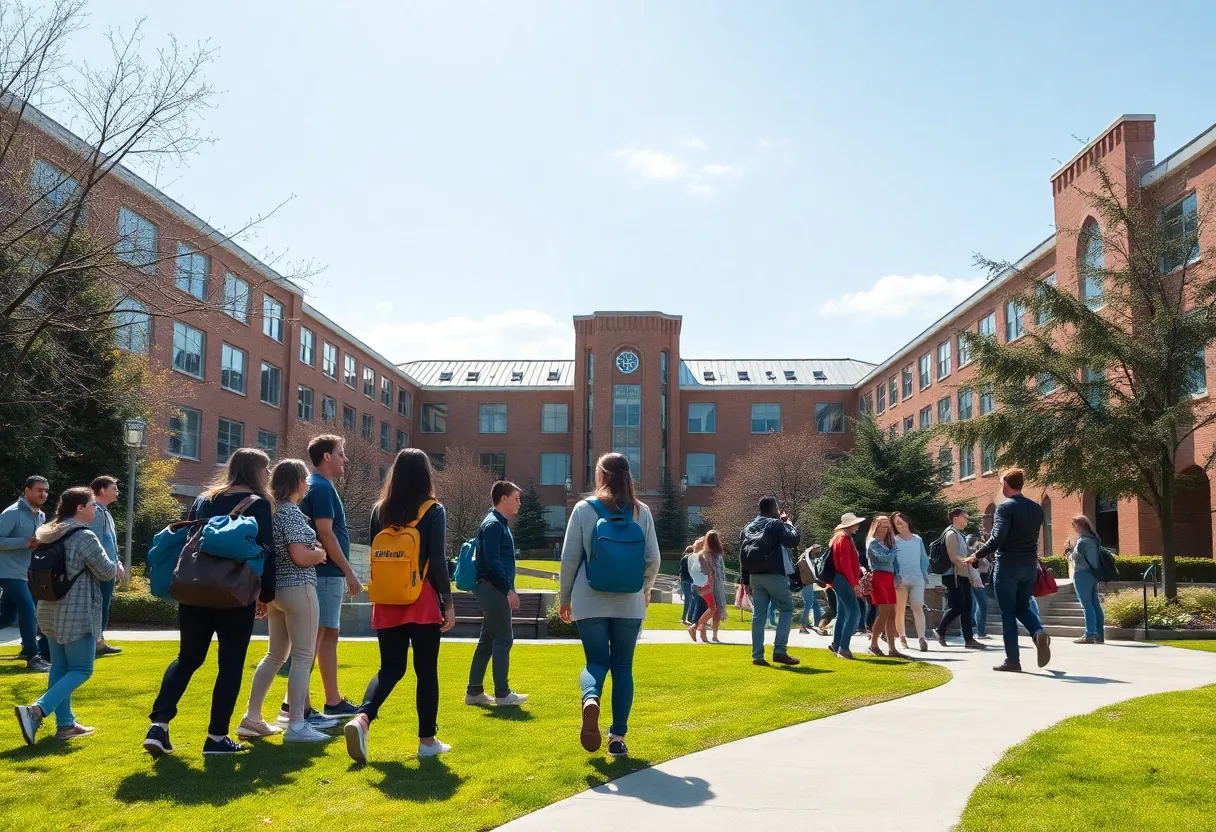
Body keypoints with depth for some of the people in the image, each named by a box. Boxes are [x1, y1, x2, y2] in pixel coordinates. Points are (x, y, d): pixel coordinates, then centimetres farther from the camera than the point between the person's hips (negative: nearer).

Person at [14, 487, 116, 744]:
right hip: (78, 614, -8)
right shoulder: (85, 537, -16)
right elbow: (106, 572, -9)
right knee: (81, 669, 0)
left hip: (51, 611, 9)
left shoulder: (49, 534, 9)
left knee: (60, 667, 14)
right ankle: (36, 710, -15)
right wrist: (118, 566, 11)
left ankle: (65, 724, 18)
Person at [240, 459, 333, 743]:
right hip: (297, 588, -9)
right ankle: (296, 725, 0)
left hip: (274, 588, 9)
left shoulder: (271, 510, 11)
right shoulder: (292, 512, -15)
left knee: (275, 655, 18)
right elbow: (301, 557, -21)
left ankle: (252, 718, 21)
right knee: (303, 657, -2)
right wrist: (320, 553, -4)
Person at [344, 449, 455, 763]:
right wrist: (448, 602, -4)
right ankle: (428, 740, 13)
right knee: (426, 671, 7)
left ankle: (361, 718, -12)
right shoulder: (433, 511, -7)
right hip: (423, 604, -4)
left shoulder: (380, 510, 6)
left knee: (390, 668, 12)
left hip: (387, 604, 4)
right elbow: (437, 561, -11)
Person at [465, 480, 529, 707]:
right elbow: (492, 561, -21)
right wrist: (508, 589, -20)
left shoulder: (500, 524, 17)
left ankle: (474, 691, 17)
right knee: (503, 639, -5)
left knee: (487, 641, 12)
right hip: (493, 589, -10)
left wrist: (508, 589, 15)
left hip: (493, 589, 10)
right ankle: (502, 693, 2)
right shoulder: (493, 524, -14)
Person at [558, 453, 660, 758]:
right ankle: (618, 737, 9)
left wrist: (564, 598, 9)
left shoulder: (584, 509, -3)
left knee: (596, 662, 8)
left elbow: (569, 558, -2)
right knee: (623, 667, 10)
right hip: (629, 603, 1)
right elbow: (653, 559, 3)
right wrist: (645, 590, 21)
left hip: (590, 601, -1)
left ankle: (590, 700, -24)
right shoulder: (642, 511, 2)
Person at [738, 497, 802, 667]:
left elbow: (743, 556, 13)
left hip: (755, 576, 6)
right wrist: (788, 523, 4)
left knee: (758, 614, 7)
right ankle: (779, 651, -4)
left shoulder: (747, 528, 14)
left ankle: (757, 656, 4)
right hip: (775, 575, -6)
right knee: (786, 609, 6)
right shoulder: (776, 524, -6)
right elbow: (794, 540, -14)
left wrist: (745, 581, 16)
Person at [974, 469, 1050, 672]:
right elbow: (1033, 536, 17)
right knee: (1023, 607, 19)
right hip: (1030, 565, 6)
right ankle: (1039, 633, -10)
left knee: (1008, 613, 2)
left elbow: (997, 539, -21)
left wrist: (976, 555, -11)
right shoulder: (1036, 508, 9)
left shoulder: (1005, 507, -13)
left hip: (1008, 565, -6)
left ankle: (1012, 660, 2)